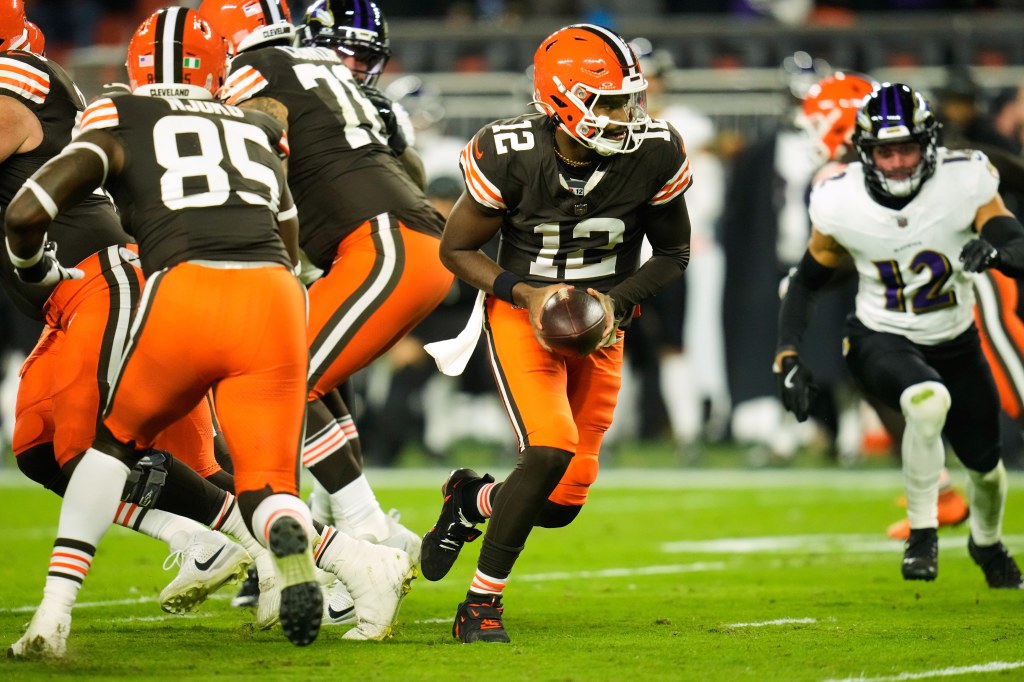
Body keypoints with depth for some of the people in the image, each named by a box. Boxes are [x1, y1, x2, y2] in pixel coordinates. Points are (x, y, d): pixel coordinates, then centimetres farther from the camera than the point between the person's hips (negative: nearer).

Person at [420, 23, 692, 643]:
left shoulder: (656, 156, -15)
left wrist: (620, 300, -15)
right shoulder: (510, 156, -21)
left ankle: (472, 501, 34)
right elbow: (457, 248, -7)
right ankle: (482, 605, -10)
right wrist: (526, 293, -21)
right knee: (551, 449, -26)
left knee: (563, 503, -2)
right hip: (521, 311, -3)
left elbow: (674, 254, 1)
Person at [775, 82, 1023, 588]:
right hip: (881, 342, -2)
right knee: (930, 400, -36)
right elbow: (806, 282, -1)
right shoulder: (841, 204, -16)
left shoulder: (964, 181, -20)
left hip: (955, 345, 2)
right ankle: (922, 533, -19)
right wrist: (788, 357, -11)